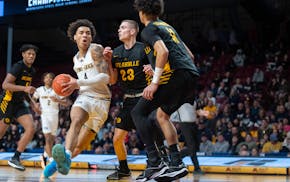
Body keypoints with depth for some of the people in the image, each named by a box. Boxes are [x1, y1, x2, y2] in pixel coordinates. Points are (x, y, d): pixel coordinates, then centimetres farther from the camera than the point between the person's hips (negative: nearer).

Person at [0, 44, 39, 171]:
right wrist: (24, 88, -33)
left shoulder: (32, 70, 11)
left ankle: (15, 158, -5)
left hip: (20, 103, 7)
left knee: (31, 129, -10)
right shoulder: (18, 67, -15)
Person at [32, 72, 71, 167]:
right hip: (44, 114, -2)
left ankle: (45, 155, 34)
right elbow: (33, 99, 23)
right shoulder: (40, 90, 9)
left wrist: (57, 100, -17)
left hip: (54, 115, 2)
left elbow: (67, 103, -1)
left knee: (52, 139, 10)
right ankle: (51, 159, -21)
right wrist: (36, 105, 3)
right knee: (48, 137, -16)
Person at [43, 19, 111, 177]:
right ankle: (65, 158, -55)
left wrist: (78, 83, -22)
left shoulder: (96, 50, -4)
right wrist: (73, 85, 11)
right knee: (76, 120, -34)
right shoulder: (76, 59, 17)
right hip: (84, 97, 3)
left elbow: (105, 77, -16)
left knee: (81, 145, -2)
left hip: (101, 100, -3)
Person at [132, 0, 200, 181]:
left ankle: (155, 163, -14)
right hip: (192, 73, 9)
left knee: (138, 112, -3)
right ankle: (177, 164, 16)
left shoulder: (149, 29, 2)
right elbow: (190, 55, 29)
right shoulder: (167, 26, 29)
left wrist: (155, 82, -16)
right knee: (162, 115, 24)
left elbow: (163, 52, -17)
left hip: (176, 75, -9)